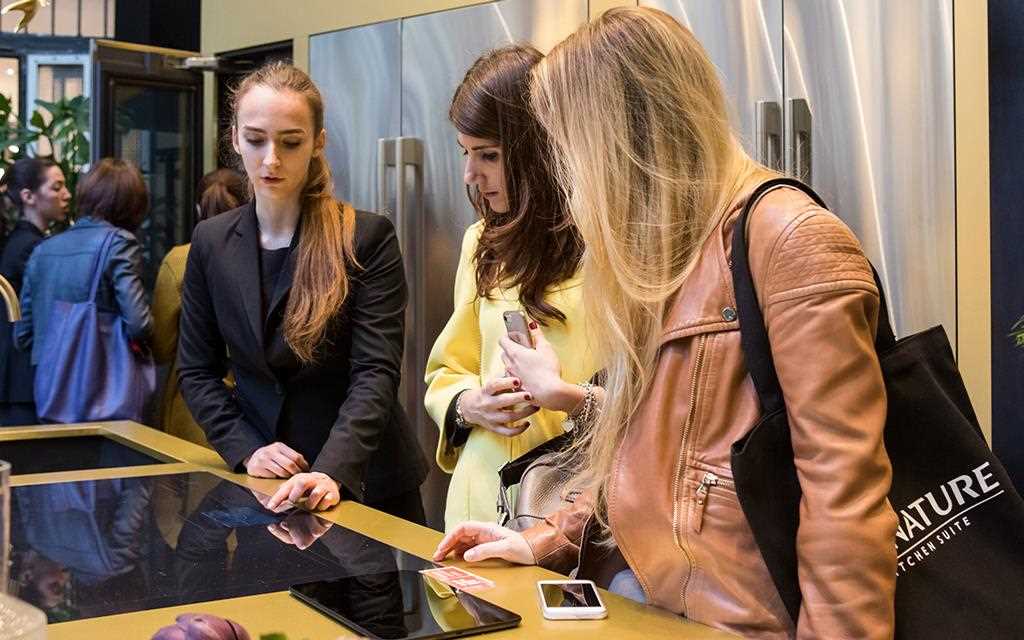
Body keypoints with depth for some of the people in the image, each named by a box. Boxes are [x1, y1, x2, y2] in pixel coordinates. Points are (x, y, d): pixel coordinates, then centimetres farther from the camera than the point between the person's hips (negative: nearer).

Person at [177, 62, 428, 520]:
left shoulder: (368, 239, -13)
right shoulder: (211, 242, -1)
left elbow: (375, 373, -19)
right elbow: (197, 371, 3)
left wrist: (334, 472, -33)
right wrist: (245, 450, -11)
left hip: (363, 480, -3)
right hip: (261, 481, 3)